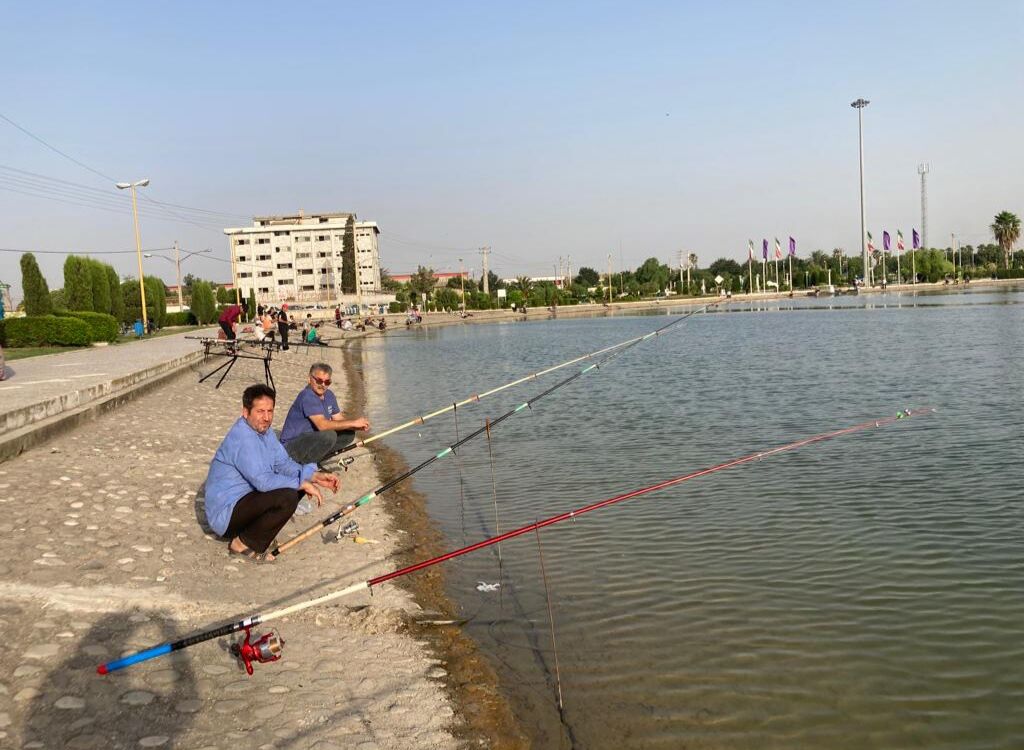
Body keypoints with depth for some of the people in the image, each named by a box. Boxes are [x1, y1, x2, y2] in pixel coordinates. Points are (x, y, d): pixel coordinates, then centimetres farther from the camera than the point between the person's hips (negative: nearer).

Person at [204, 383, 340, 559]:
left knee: (297, 482, 7)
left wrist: (315, 476, -9)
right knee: (287, 496, -28)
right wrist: (302, 484, -21)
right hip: (225, 515, -10)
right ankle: (243, 544, -8)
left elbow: (283, 463, 7)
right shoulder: (242, 437, -24)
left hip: (244, 497, 10)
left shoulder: (264, 429, 6)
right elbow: (262, 481, -30)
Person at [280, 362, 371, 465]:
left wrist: (359, 425, -13)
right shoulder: (307, 396, -22)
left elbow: (339, 420, 8)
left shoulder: (329, 395, 8)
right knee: (329, 435, -32)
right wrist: (353, 423, -26)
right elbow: (322, 425, -31)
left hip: (312, 441, 9)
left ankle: (314, 458, 2)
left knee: (349, 434, 1)